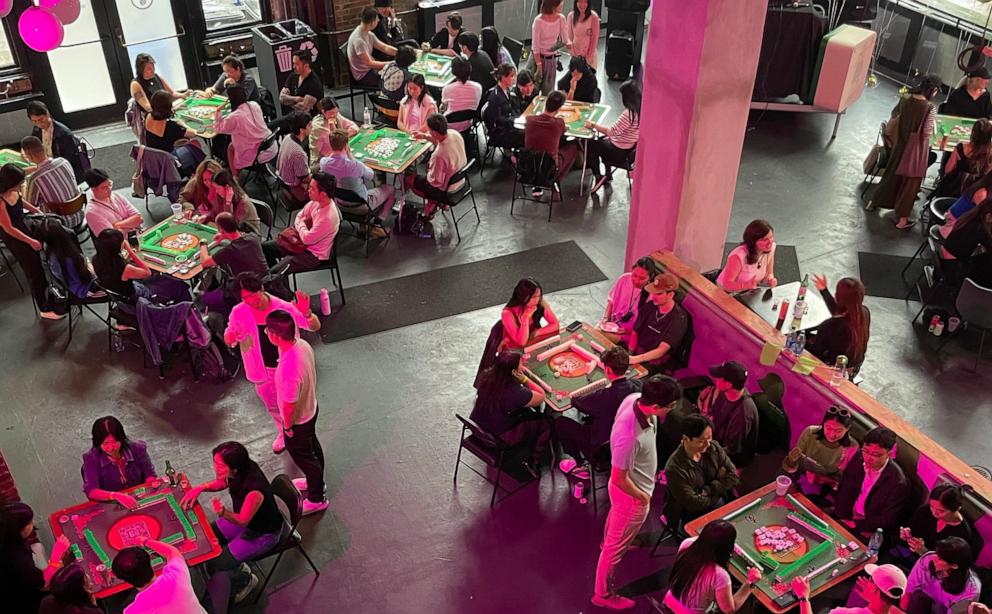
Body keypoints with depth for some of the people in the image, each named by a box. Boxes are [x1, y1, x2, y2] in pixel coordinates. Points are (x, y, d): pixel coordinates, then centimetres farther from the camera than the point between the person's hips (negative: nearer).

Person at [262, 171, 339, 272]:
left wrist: (301, 225, -9)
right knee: (264, 247, 14)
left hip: (314, 255, -9)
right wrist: (301, 225, -12)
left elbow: (307, 239, -27)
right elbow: (299, 216, 8)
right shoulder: (317, 201, -9)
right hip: (302, 242, 9)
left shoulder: (328, 217, -34)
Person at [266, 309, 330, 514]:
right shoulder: (303, 344, -17)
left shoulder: (289, 368, -43)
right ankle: (315, 481, 56)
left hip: (298, 420, -8)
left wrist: (287, 426, -12)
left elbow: (289, 405, -30)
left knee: (302, 456, 17)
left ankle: (317, 499, 39)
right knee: (313, 447, 30)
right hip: (311, 408, 8)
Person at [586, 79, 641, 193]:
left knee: (589, 145, 9)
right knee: (603, 141, 31)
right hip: (631, 148, 9)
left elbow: (611, 131, -25)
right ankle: (608, 175, 35)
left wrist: (593, 125, -14)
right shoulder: (641, 110, -3)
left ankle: (598, 177, 14)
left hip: (621, 152, -9)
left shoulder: (629, 113, -29)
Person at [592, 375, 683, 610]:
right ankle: (603, 594, 37)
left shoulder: (635, 398, -23)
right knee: (617, 545, 14)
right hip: (631, 494, -9)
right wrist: (642, 497, -16)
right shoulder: (629, 436, -46)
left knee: (616, 513, 38)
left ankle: (608, 543, 69)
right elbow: (619, 479, -30)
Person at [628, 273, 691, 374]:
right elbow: (635, 333, 9)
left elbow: (661, 350, -24)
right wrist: (629, 356, -6)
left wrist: (635, 359, -36)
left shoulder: (679, 319, -17)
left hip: (655, 365, -6)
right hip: (636, 355, 6)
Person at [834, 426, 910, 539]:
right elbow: (843, 490, 1)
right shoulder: (859, 458, -7)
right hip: (844, 519, 6)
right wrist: (841, 519, -10)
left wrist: (855, 524, -19)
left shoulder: (898, 483, -21)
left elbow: (887, 520, -15)